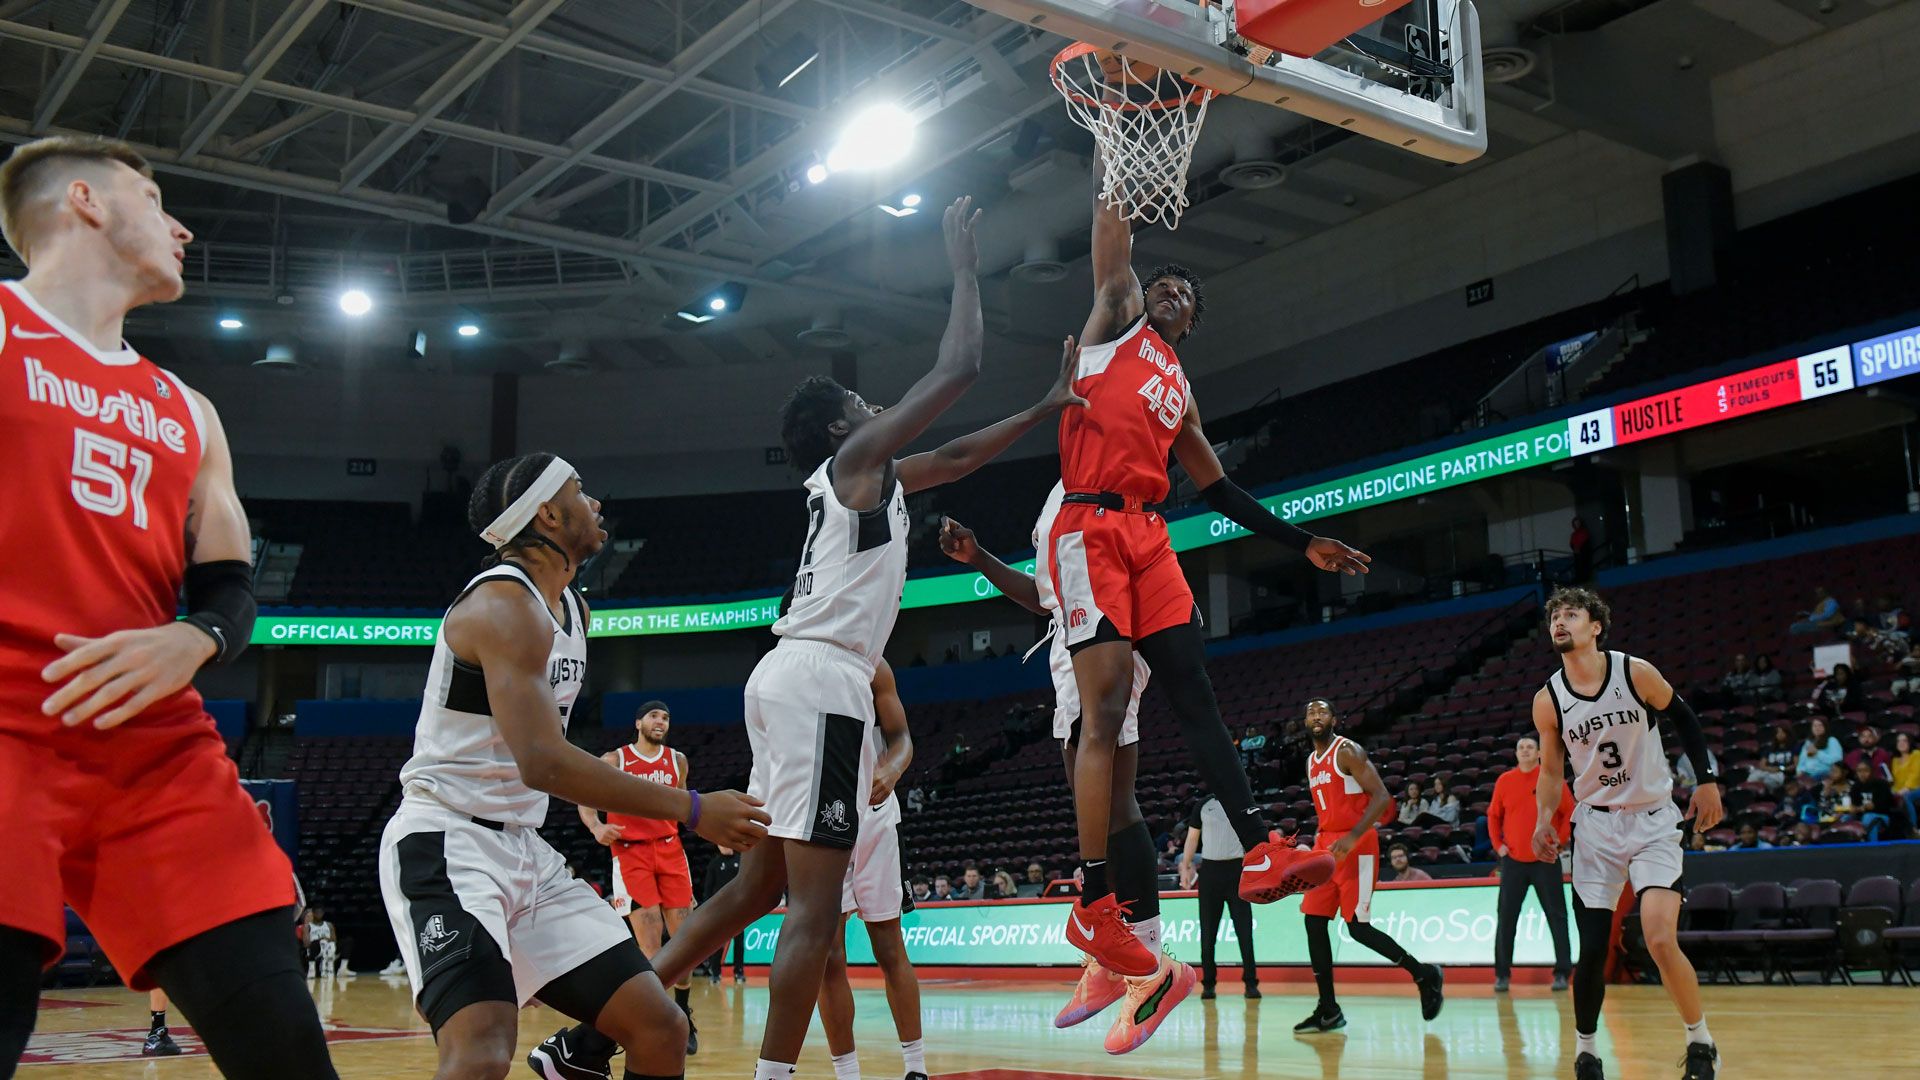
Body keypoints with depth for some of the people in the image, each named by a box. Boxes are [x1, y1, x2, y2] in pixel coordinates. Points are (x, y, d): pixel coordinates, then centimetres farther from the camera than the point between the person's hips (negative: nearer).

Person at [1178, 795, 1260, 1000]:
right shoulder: (1202, 805, 7)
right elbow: (1192, 838, 10)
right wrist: (1185, 867, 4)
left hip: (1236, 868, -1)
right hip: (1209, 869, 1)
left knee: (1244, 929, -3)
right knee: (1208, 931, 3)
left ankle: (1251, 982, 2)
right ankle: (1208, 983, 10)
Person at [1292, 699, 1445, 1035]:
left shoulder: (1348, 751, -9)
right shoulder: (1311, 762, 17)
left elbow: (1382, 797, -17)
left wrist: (1353, 836, -26)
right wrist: (1318, 843, 16)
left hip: (1356, 847, -8)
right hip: (1326, 845, 8)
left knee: (1358, 927, -11)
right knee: (1314, 922, 0)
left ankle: (1425, 975, 8)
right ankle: (1328, 1010, 5)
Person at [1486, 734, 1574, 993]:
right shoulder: (1504, 781, 4)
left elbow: (1569, 812, 1)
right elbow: (1493, 815, 12)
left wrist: (1559, 840, -6)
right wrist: (1498, 844, 3)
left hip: (1545, 860, -2)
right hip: (1513, 860, 2)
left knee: (1557, 916, 0)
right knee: (1506, 919, 2)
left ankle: (1562, 973, 6)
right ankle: (1502, 974, 8)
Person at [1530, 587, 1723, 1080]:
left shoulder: (1636, 672, -11)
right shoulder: (1548, 700, -5)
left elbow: (1684, 719, 4)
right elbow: (1551, 771, 8)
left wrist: (1707, 780, -1)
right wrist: (1543, 822, -6)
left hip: (1654, 821, -2)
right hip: (1596, 825, 2)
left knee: (1661, 939, -16)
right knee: (1591, 950, -2)